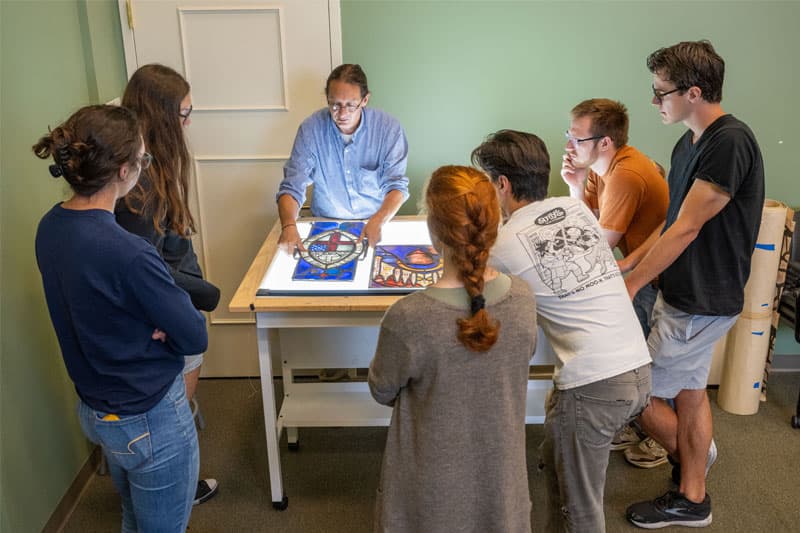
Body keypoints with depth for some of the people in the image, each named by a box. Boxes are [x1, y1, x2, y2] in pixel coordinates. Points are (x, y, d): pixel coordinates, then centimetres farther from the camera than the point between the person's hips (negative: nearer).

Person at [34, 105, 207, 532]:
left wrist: (152, 322, -12)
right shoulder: (128, 254, -32)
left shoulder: (51, 227, -6)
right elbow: (195, 337, -22)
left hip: (92, 409, 8)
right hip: (150, 421, -8)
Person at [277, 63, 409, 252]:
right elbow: (292, 188, -10)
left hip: (375, 224, 0)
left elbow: (396, 186, -11)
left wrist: (378, 221, -32)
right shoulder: (310, 129, -10)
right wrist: (288, 226, -32)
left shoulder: (389, 128, -11)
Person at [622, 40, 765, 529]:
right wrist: (627, 264, 6)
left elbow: (686, 230, -22)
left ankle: (692, 454, 29)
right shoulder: (691, 142, 7)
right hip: (683, 292, 9)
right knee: (689, 389, 16)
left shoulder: (730, 143, -22)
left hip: (704, 301, -9)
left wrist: (630, 285, -16)